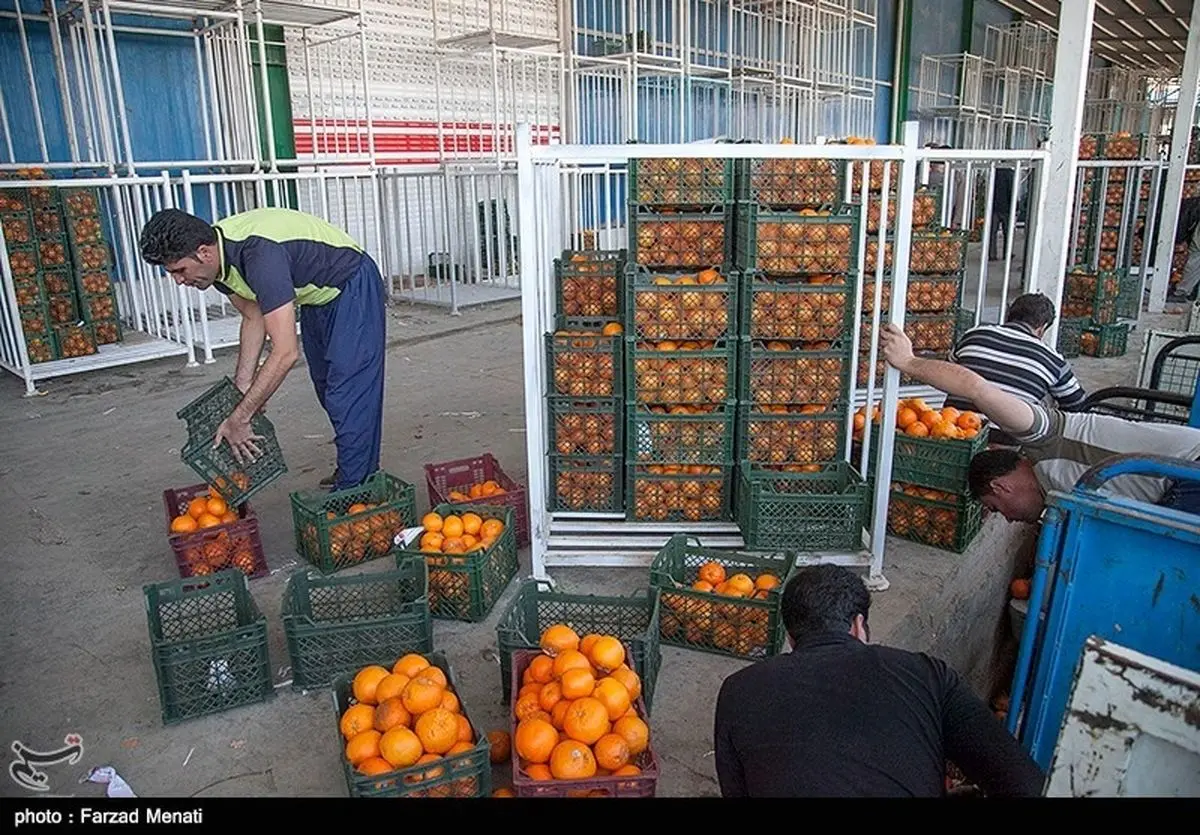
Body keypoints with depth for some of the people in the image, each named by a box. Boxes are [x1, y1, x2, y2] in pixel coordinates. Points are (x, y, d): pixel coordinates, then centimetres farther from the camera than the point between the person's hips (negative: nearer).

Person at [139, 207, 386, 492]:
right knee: (328, 390, 17)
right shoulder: (219, 257, -11)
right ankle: (362, 473, 31)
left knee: (348, 395, -14)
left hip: (352, 287, -10)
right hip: (318, 296, 10)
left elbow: (286, 353, -40)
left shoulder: (258, 254, -38)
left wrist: (239, 418, -34)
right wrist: (242, 385, -1)